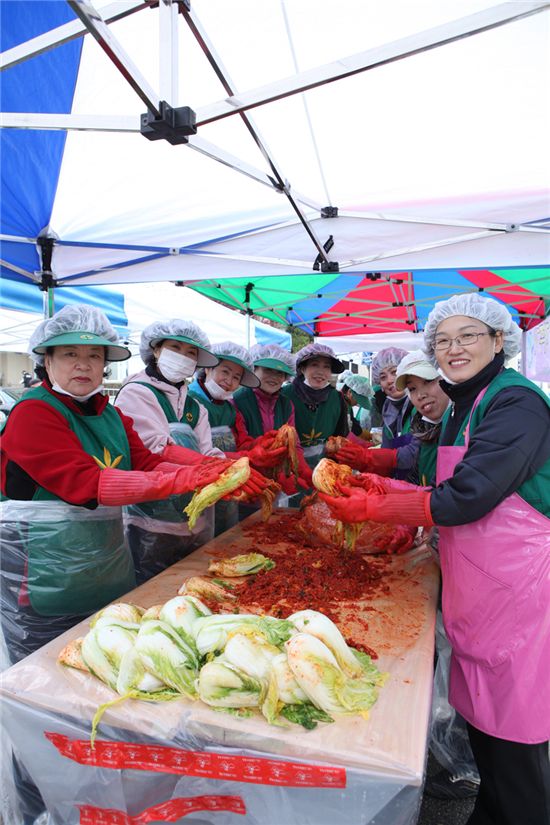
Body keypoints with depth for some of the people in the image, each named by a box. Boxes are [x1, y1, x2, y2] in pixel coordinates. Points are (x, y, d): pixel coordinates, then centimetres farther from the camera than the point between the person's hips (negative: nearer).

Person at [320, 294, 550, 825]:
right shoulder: (465, 404, 11)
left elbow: (465, 499, -22)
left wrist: (370, 509, -14)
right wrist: (386, 488, 2)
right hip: (474, 586, 8)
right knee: (480, 722, 22)